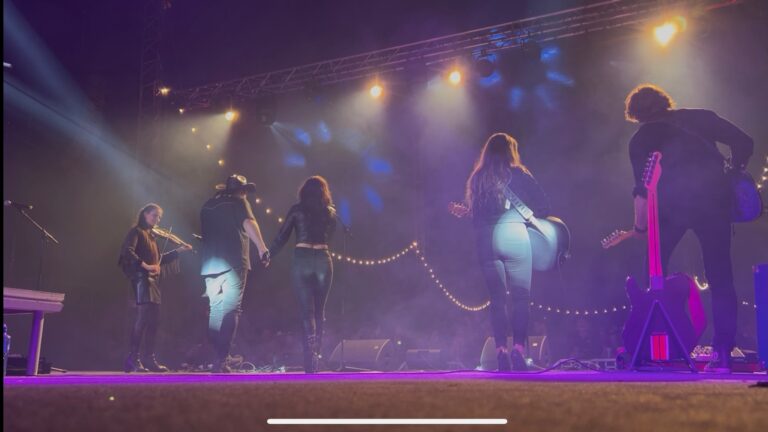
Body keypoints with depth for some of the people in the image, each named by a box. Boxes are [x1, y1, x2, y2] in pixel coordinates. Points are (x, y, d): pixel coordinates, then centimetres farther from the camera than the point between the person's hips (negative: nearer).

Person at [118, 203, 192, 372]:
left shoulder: (152, 236, 23)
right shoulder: (136, 231, -2)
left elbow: (159, 259, 26)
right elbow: (127, 251, -18)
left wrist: (178, 251, 20)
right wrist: (145, 265, -27)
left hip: (153, 280, 9)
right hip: (141, 278, -9)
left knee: (153, 320, 7)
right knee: (143, 316, -17)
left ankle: (149, 359, 13)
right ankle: (133, 359, -16)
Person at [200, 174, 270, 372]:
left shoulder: (208, 205, 19)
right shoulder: (238, 203, 1)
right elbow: (248, 223, -18)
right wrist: (262, 248, -29)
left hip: (209, 265, 6)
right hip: (232, 263, -6)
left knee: (215, 310, 13)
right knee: (230, 311, -6)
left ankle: (216, 358, 14)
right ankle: (221, 360, -13)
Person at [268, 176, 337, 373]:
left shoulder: (297, 209, 4)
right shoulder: (330, 212, 10)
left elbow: (282, 236, 2)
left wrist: (268, 255, 10)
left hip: (302, 260, -2)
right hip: (323, 261, 2)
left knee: (307, 311, -3)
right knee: (319, 311, 12)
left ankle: (310, 360, -14)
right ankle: (315, 354, 16)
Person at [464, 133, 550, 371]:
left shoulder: (476, 178, 12)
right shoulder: (518, 174, 2)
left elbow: (472, 211, 14)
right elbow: (543, 204, 4)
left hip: (486, 241, 3)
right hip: (514, 237, -3)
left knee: (497, 298, 8)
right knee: (520, 296, 1)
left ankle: (501, 351, 4)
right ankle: (518, 348, -8)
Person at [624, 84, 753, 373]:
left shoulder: (641, 138, 14)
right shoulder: (700, 117, 20)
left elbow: (643, 188, 6)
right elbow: (743, 142, 11)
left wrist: (640, 228, 15)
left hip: (673, 202, -2)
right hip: (715, 198, 2)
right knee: (720, 276, 9)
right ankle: (723, 354, 3)